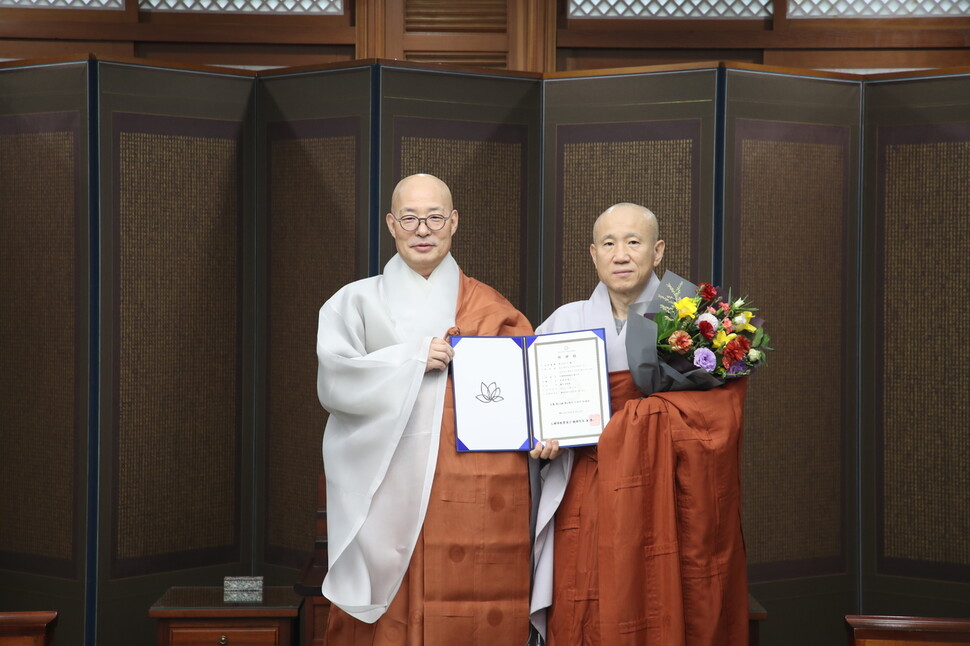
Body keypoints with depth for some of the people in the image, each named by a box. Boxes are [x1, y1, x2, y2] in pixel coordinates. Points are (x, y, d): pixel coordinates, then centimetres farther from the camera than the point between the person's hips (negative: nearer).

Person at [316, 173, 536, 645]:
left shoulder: (490, 309, 12)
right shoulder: (359, 302, 8)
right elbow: (333, 382, -5)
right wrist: (415, 357, -10)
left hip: (478, 499, 1)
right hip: (392, 496, -1)